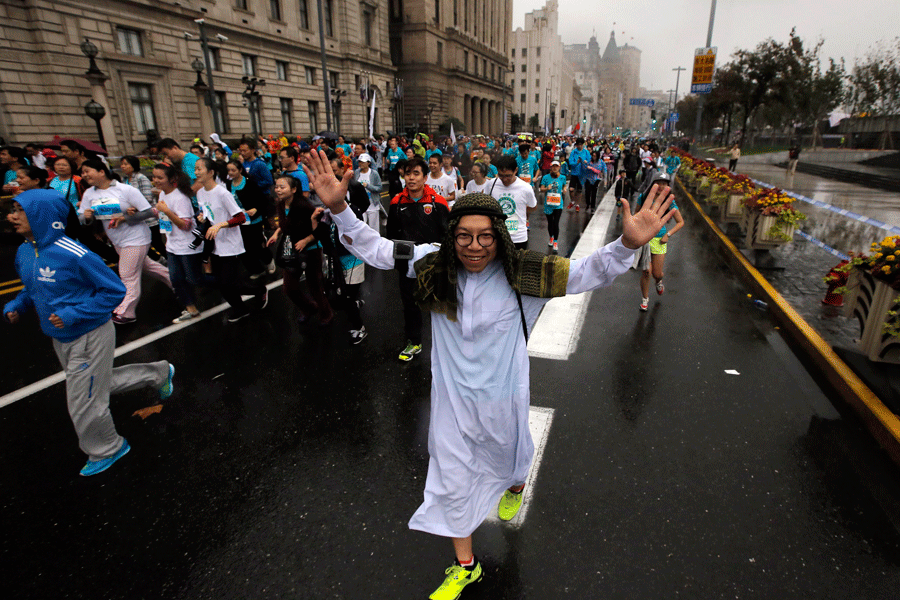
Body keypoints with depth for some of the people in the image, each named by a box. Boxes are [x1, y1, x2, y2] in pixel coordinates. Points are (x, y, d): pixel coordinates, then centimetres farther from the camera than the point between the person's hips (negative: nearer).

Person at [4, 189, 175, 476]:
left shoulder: (74, 255, -27)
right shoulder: (24, 252, -1)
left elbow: (115, 291, -22)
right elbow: (33, 289, 16)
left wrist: (72, 315, -26)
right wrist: (15, 306, -3)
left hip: (89, 338, -8)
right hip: (61, 339, 8)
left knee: (84, 403, 6)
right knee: (100, 383, 26)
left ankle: (106, 450, 32)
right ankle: (158, 373, 44)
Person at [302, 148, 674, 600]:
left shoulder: (519, 274, -19)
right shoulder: (434, 265, -12)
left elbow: (588, 273, -23)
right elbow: (374, 249, -7)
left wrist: (628, 243, -41)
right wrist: (339, 208, -18)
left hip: (502, 394, -1)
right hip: (451, 394, 2)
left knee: (506, 454, 28)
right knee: (452, 478, 15)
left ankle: (515, 487, 69)